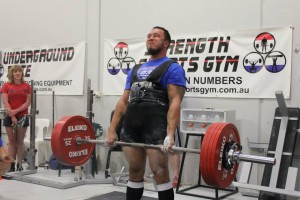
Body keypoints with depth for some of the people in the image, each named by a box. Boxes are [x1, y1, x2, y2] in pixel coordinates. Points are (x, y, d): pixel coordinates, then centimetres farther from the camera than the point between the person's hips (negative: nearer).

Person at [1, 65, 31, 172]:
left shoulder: (26, 86, 4)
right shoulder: (6, 85, 2)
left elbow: (28, 102, -2)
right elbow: (5, 102, -4)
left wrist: (16, 111, -14)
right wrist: (12, 116, -14)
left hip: (22, 116, 0)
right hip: (9, 116, 0)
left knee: (20, 142, 5)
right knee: (12, 141, 4)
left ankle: (20, 165, 9)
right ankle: (11, 166, 7)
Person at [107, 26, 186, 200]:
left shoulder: (172, 68, 2)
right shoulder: (136, 69, 23)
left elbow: (175, 102, -10)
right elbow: (124, 101, 17)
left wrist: (170, 135, -22)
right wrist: (112, 130, 8)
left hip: (156, 127, -6)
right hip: (131, 126, 6)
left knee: (160, 173, -3)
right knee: (134, 173, 13)